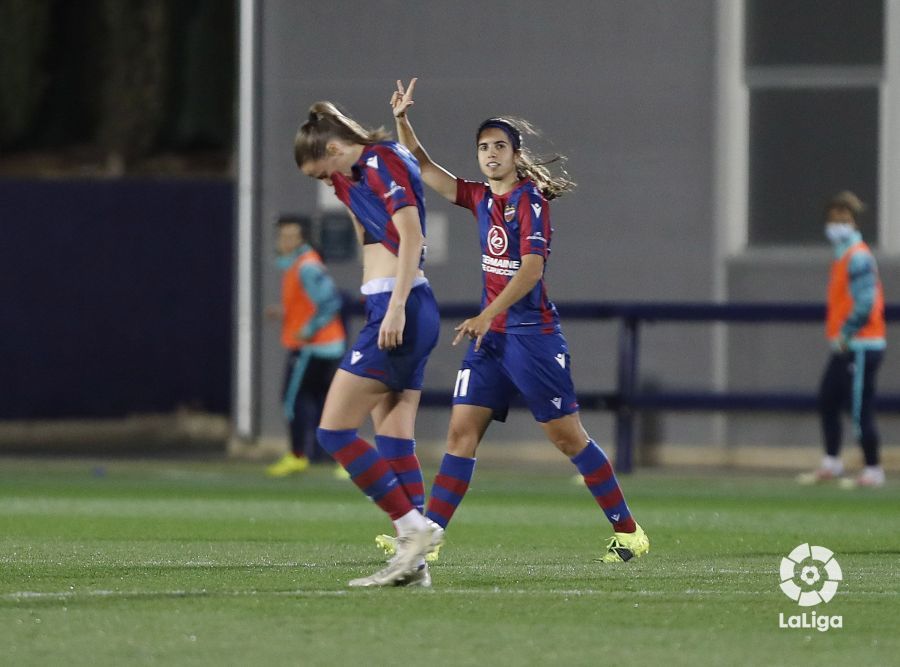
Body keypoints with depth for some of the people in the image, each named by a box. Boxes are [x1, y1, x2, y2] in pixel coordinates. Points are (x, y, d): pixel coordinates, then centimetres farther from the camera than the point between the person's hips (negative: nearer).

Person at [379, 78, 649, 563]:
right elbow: (422, 166, 17)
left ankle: (629, 532, 5)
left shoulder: (530, 199, -11)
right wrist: (402, 121, 3)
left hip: (531, 335, -7)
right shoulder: (481, 199, 10)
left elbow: (531, 270, -21)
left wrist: (486, 315, -29)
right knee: (462, 429, -1)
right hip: (490, 337, 7)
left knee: (567, 436, -3)